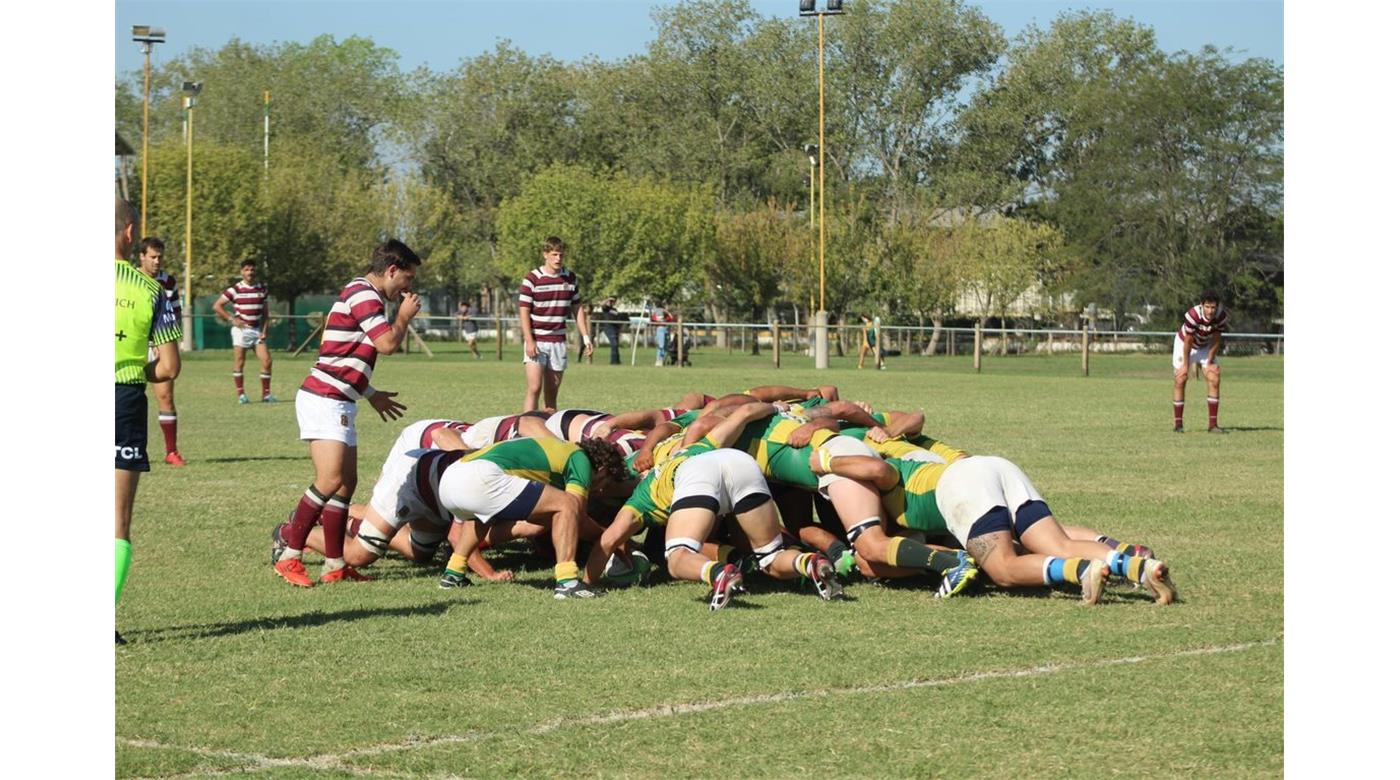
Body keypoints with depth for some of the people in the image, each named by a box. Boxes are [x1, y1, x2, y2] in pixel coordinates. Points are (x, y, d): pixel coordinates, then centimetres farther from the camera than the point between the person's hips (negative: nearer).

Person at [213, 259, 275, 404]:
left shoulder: (262, 288, 7)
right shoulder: (236, 289, -5)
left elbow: (265, 312, 13)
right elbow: (217, 306, -3)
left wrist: (264, 330, 1)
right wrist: (231, 319, -10)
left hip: (257, 330, 4)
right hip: (241, 329, -4)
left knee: (267, 361, -5)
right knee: (239, 363, -3)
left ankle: (266, 394, 3)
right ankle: (241, 394, 5)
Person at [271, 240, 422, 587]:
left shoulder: (362, 294, 21)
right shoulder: (364, 294, -12)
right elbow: (387, 343, -19)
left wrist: (371, 394, 38)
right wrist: (405, 315, -1)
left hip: (337, 402, 11)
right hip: (324, 400, -11)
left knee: (347, 482, 7)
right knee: (331, 479, -18)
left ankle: (335, 565, 8)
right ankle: (288, 554, -13)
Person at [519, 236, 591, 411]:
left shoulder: (571, 279, 7)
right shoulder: (532, 279, -7)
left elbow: (577, 310, 15)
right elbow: (524, 311, -8)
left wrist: (586, 337, 7)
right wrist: (529, 341, -16)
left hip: (559, 342, 4)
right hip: (536, 342, -4)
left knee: (552, 391, 5)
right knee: (534, 387, -13)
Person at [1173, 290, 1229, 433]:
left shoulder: (1222, 316, -25)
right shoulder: (1193, 315, -37)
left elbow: (1215, 341, -13)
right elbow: (1187, 342, -26)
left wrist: (1209, 362, -9)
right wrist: (1186, 364, -17)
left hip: (1205, 346, 4)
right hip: (1184, 343, -4)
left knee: (1214, 380, -8)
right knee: (1180, 381, -9)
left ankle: (1212, 424, -7)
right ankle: (1177, 424, -1)